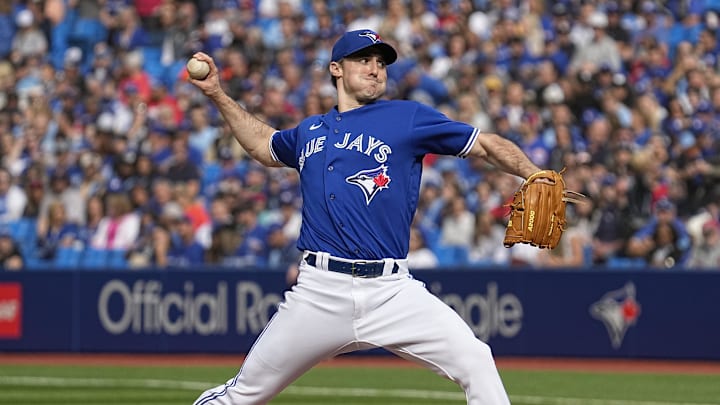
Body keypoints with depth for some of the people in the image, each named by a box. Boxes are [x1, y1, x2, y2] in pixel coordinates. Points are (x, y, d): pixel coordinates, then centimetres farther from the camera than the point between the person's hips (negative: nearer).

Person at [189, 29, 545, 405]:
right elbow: (264, 145, 39)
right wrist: (217, 94, 34)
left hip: (391, 291, -2)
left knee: (475, 360, -20)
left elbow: (487, 145, 3)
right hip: (319, 292, 2)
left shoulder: (409, 117, 6)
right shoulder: (310, 131, 18)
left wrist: (535, 177, -13)